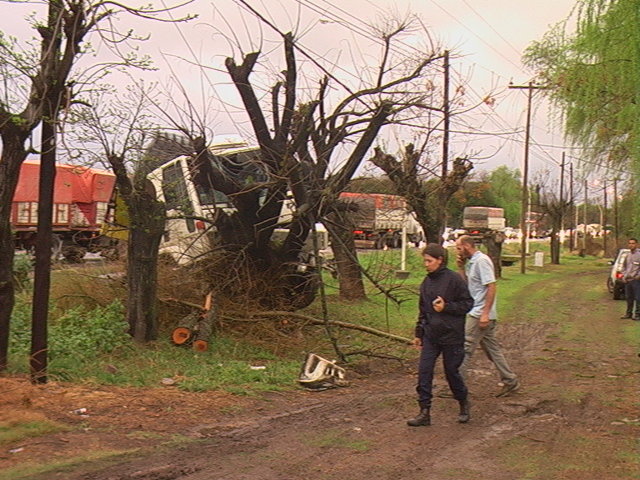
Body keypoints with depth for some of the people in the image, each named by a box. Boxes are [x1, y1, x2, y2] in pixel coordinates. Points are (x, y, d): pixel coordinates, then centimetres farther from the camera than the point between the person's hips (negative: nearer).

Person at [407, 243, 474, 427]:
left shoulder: (454, 279, -11)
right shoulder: (426, 282, 9)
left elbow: (467, 304, -8)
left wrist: (446, 307, -20)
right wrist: (419, 333, 17)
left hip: (451, 336, -5)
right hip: (430, 336, 5)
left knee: (452, 372, 7)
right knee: (424, 372, -2)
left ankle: (464, 405, 31)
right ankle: (425, 412, 4)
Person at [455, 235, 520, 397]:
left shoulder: (482, 261, -15)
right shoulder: (472, 262, 14)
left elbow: (491, 287, -20)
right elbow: (467, 285, 19)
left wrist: (485, 313, -23)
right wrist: (461, 268, 5)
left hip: (480, 314, -10)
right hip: (477, 314, 10)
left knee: (465, 348, -5)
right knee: (492, 348, 13)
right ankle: (510, 381, 19)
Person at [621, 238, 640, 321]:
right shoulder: (627, 256, 14)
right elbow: (624, 266, 25)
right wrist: (624, 275, 13)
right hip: (627, 280, 7)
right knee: (629, 298, 14)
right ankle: (629, 313, 23)